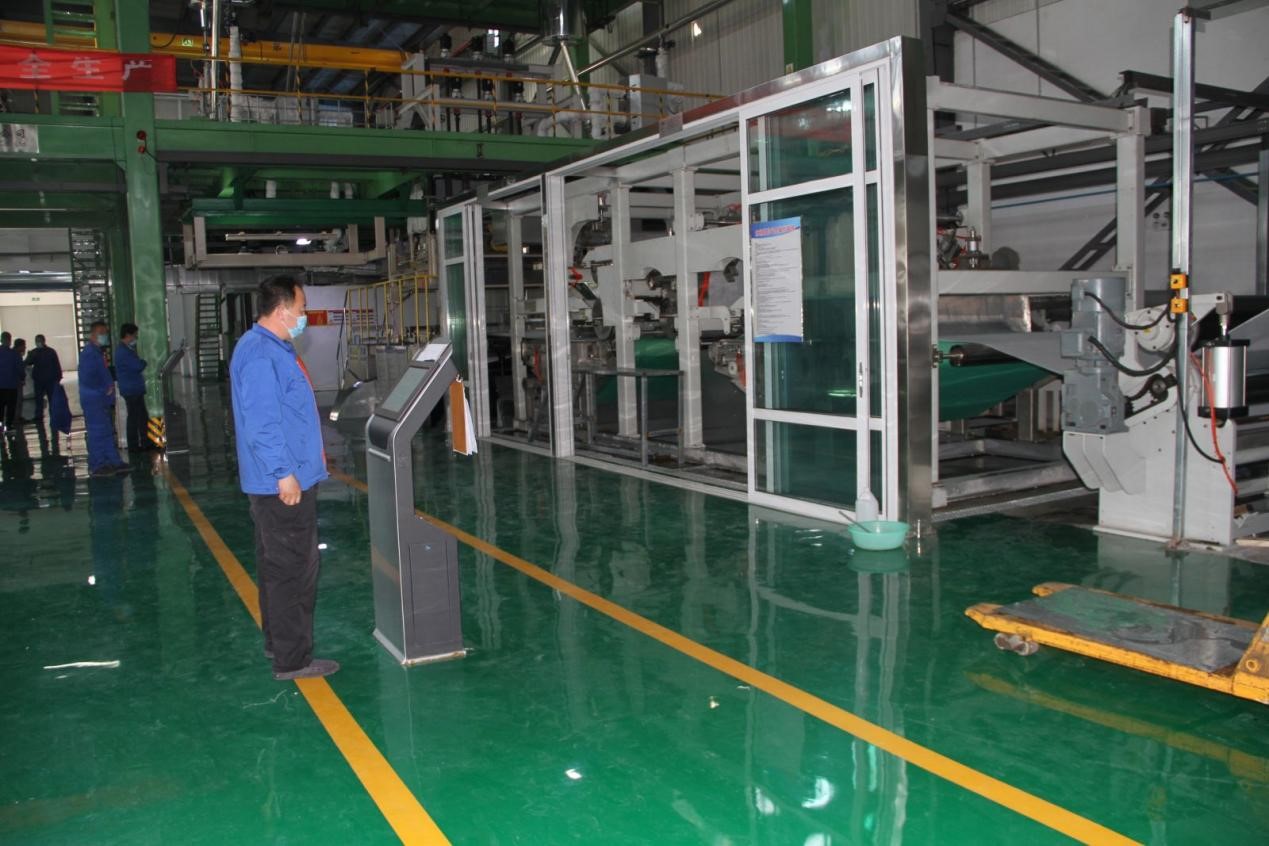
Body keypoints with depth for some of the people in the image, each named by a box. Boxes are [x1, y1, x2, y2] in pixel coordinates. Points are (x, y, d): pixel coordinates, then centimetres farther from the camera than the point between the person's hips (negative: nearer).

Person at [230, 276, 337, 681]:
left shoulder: (273, 348, 15)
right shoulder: (259, 354, -19)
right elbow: (260, 422, -25)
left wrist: (308, 455, 27)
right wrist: (284, 473, -25)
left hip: (287, 477, 11)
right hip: (282, 482, -11)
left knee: (278, 566, 19)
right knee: (293, 570, -4)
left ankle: (278, 641, 32)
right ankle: (292, 659, 4)